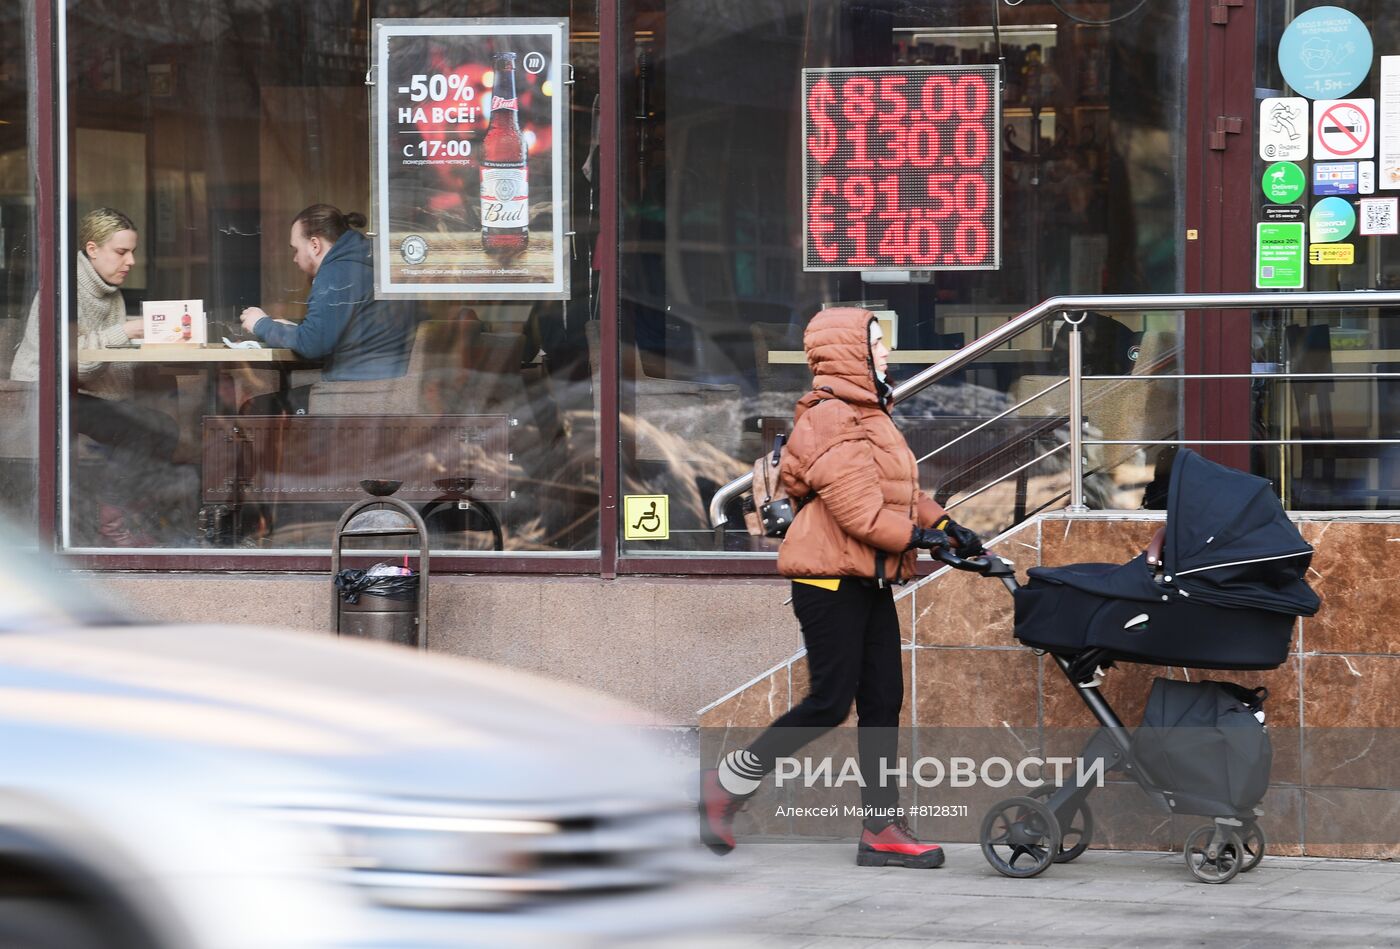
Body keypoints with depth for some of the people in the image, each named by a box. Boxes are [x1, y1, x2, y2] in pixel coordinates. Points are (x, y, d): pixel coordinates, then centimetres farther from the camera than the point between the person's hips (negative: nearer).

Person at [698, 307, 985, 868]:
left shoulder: (867, 417, 18)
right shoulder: (830, 421, -16)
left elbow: (901, 492, 21)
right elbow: (857, 507, -22)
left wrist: (946, 526, 8)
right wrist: (919, 536, -15)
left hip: (868, 580, 10)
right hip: (830, 577, -10)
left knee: (883, 700, 6)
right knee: (830, 703, -9)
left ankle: (882, 829, 7)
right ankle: (726, 785, 5)